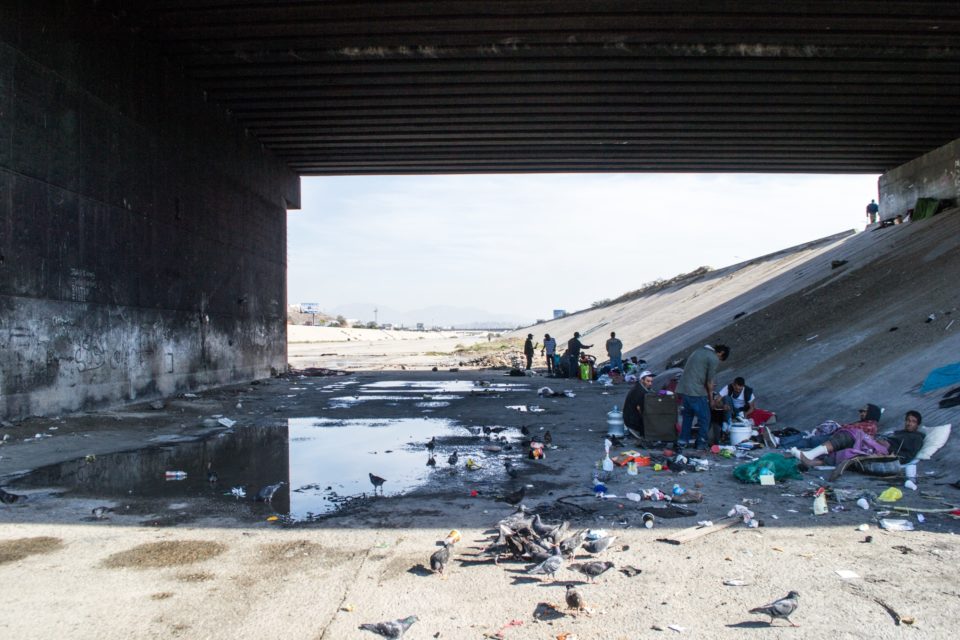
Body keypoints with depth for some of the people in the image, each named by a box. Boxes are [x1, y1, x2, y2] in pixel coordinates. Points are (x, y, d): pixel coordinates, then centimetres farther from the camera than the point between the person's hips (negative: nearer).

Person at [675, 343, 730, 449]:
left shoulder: (698, 351, 19)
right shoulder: (714, 359, -6)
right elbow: (710, 381, -8)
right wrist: (711, 396, 7)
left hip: (683, 389, 8)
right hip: (696, 392, -8)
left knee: (687, 416, 19)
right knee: (704, 418, 6)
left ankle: (683, 441, 21)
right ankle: (701, 443, 11)